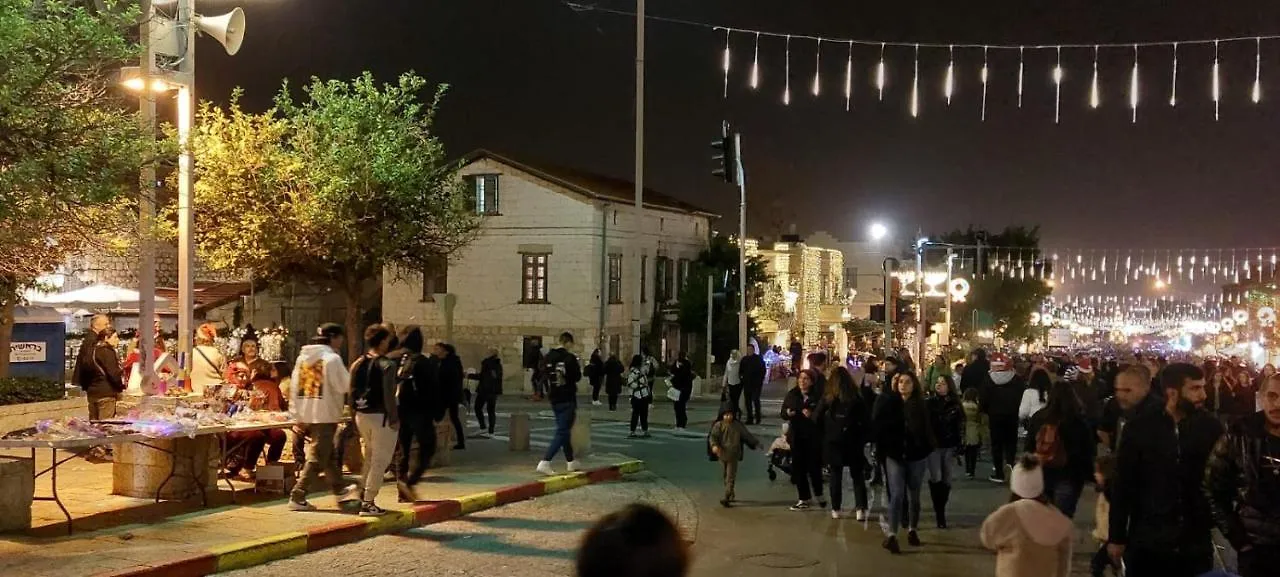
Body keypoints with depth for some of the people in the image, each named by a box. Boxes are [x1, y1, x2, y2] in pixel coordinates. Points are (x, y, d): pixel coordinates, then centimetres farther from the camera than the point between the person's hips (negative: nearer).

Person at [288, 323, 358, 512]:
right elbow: (346, 386, -14)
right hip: (325, 415, -8)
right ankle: (297, 497, -3)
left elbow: (295, 386, 10)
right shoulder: (332, 358, -13)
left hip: (306, 415, 8)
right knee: (317, 459, -1)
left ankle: (340, 490, 35)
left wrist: (298, 415, 13)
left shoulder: (302, 356, 10)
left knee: (328, 454, 21)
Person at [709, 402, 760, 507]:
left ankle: (726, 498, -12)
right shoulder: (718, 426, -5)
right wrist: (714, 445, -33)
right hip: (722, 454, 1)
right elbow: (713, 436, -14)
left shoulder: (738, 425, -1)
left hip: (733, 456, -1)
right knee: (725, 477, 13)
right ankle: (731, 495, 30)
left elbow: (747, 435, 10)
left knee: (730, 478, -7)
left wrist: (756, 444, 13)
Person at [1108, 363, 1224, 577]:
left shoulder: (1211, 427, -1)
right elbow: (1122, 485, -1)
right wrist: (1116, 537, -1)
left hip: (1196, 542, 1)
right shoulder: (1139, 428, -5)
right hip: (1146, 542, -1)